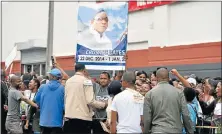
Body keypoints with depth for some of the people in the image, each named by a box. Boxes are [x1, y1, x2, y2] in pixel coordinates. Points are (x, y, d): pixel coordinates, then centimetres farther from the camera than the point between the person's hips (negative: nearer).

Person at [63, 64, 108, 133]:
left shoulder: (68, 81, 10)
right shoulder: (86, 81, -8)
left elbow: (66, 99, 14)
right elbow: (90, 101, -14)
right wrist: (104, 104, 1)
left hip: (68, 117, 6)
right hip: (83, 117, -6)